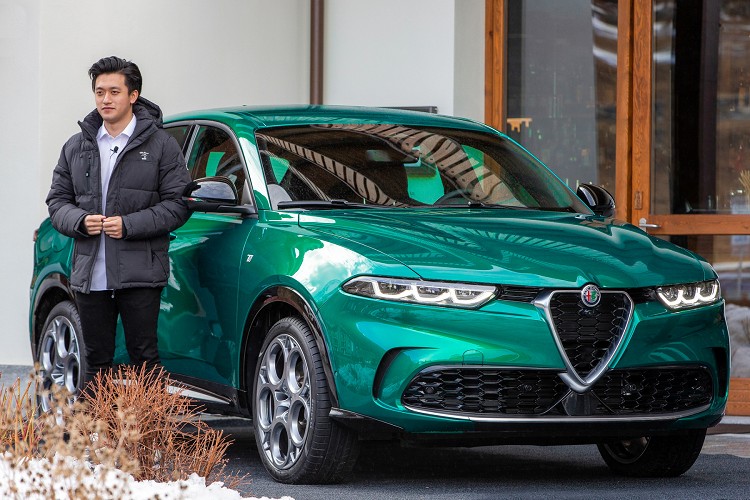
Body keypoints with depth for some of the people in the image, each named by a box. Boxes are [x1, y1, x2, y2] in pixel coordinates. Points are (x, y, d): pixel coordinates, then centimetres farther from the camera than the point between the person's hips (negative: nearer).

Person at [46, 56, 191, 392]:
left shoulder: (160, 144, 1)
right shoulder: (76, 147, 14)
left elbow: (179, 203, -3)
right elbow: (57, 200, 15)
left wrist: (129, 225, -14)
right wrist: (80, 221, -7)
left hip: (140, 274, -4)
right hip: (89, 274, 4)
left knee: (144, 356, -2)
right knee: (96, 362, 8)